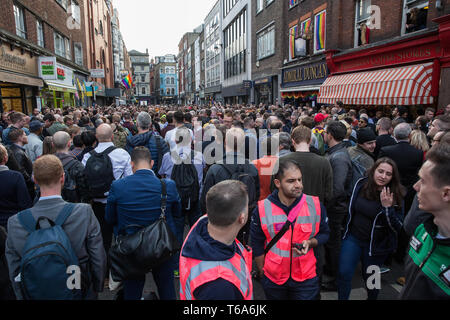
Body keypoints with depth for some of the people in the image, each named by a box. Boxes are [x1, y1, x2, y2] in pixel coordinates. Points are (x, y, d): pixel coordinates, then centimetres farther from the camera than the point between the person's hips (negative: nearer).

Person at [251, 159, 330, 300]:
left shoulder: (315, 205, -9)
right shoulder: (262, 209, -12)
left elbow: (324, 233, 5)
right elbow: (257, 246, -2)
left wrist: (310, 243, -14)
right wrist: (262, 272, 5)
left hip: (306, 277, 0)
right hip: (273, 278, 0)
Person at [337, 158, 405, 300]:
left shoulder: (396, 197, -13)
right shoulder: (361, 184, -7)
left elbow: (398, 227, -16)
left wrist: (387, 207, -30)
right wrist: (346, 228, 14)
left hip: (376, 244, -2)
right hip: (353, 237, 2)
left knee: (369, 277, 17)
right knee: (343, 273, 1)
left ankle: (372, 297, 45)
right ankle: (342, 298, 23)